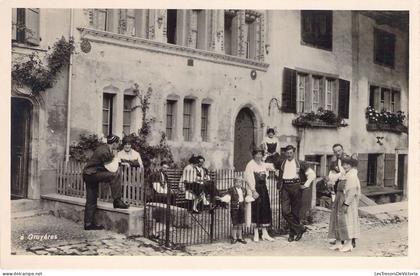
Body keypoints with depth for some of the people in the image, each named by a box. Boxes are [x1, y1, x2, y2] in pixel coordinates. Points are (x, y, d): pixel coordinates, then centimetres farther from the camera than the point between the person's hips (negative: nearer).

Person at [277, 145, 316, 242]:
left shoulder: (300, 163, 5)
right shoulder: (281, 164, 11)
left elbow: (312, 174, 6)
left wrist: (306, 184, -4)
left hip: (296, 187, -2)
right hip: (285, 188, 2)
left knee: (295, 212, 2)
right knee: (285, 211, -10)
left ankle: (292, 233, 16)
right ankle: (300, 228, 3)